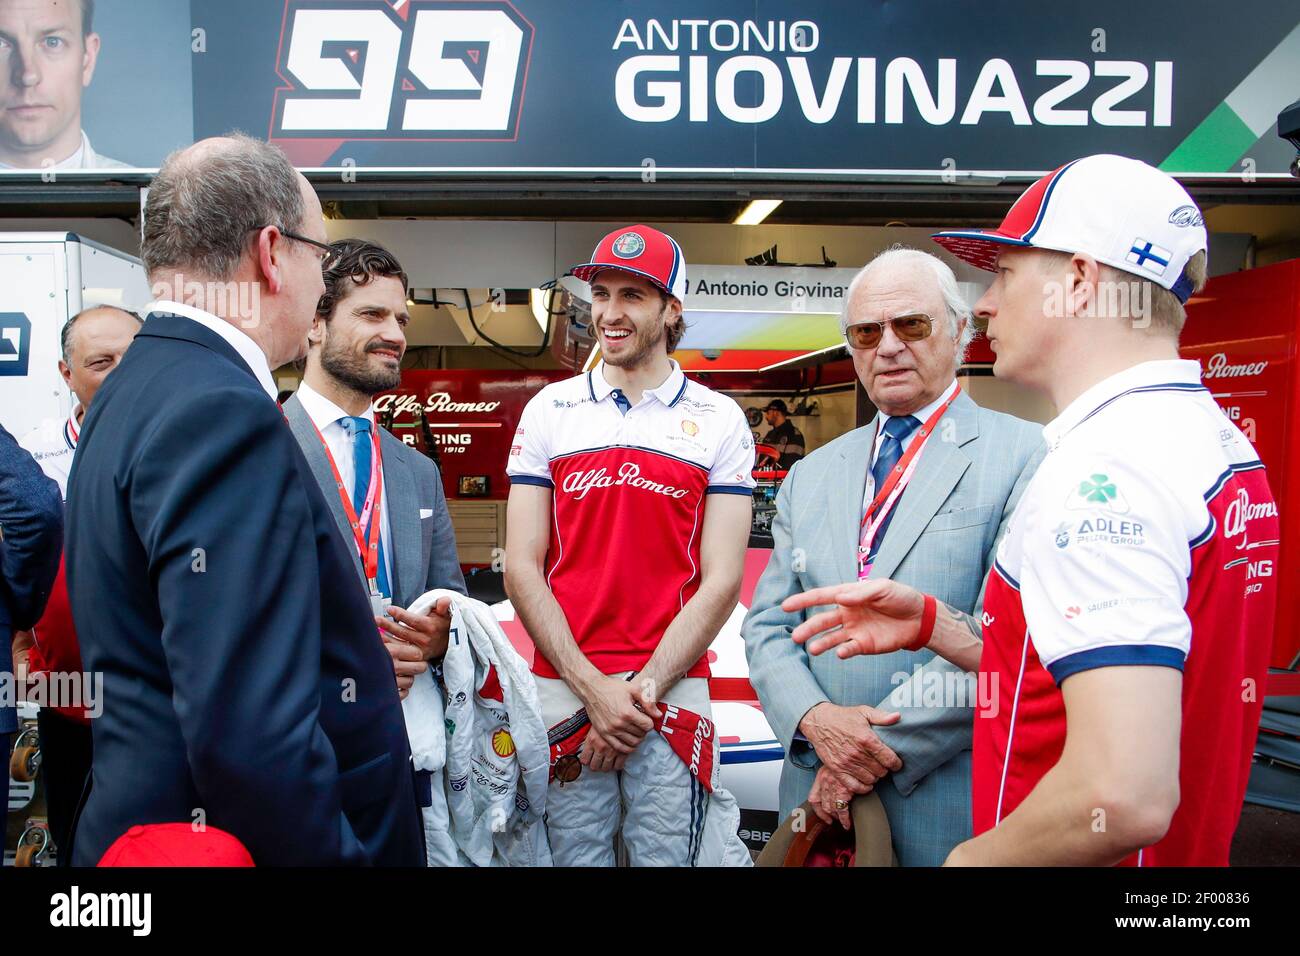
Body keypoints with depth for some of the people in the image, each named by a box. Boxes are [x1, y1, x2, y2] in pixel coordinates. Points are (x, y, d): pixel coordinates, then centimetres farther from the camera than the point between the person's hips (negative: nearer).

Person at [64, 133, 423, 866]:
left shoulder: (137, 388, 8)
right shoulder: (220, 410, -23)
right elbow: (249, 730, -29)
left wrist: (356, 651, 11)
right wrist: (334, 853, -19)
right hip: (249, 837, -9)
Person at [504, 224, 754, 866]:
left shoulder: (719, 420, 3)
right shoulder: (550, 410, 5)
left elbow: (721, 580, -2)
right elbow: (521, 569, 1)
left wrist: (644, 691, -10)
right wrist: (592, 688, -8)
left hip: (672, 691, -1)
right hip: (562, 687, 1)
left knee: (665, 854, 7)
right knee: (573, 854, 8)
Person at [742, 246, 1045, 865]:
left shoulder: (1025, 456, -7)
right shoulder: (810, 476, 10)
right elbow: (768, 625, 7)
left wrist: (888, 745, -16)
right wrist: (815, 719, -11)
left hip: (954, 808, -4)